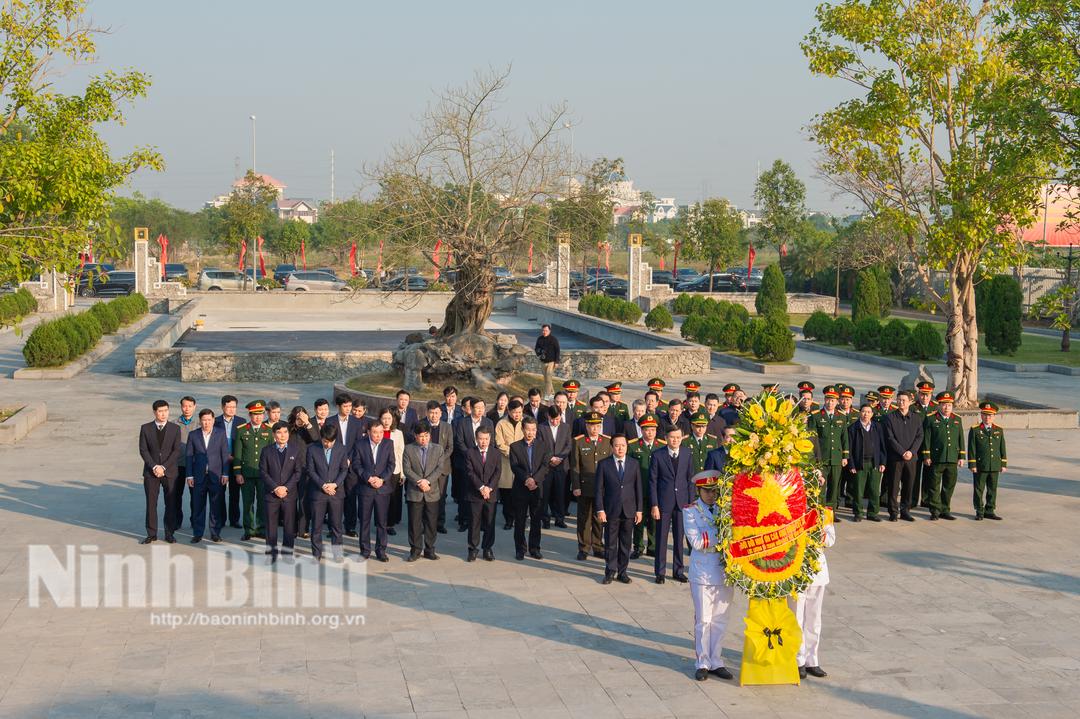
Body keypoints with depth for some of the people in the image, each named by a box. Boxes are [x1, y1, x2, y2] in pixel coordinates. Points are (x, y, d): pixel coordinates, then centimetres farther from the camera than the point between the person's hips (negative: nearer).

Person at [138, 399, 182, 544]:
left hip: (170, 471, 0)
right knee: (151, 503, 1)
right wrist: (154, 467, -12)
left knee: (171, 504, 2)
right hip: (151, 472, 0)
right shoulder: (145, 428, 4)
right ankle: (151, 534, 8)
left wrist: (163, 467, -12)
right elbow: (143, 450, -1)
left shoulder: (175, 428, 3)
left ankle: (169, 533, 10)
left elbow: (176, 451, -3)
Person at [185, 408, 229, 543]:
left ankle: (215, 533, 12)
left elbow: (225, 455, 2)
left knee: (216, 506, 2)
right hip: (199, 476, 1)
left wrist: (225, 474, -4)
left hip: (216, 476, -1)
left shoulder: (221, 433, 2)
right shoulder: (193, 435, 5)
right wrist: (189, 476, 0)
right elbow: (189, 456, 5)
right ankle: (197, 533, 12)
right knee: (198, 506, 3)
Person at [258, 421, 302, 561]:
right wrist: (275, 488, -10)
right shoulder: (266, 451, 6)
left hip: (289, 494, 0)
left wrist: (286, 487, -11)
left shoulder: (295, 450, 5)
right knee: (271, 525, 2)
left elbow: (298, 472, 0)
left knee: (289, 526, 2)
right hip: (271, 494, 0)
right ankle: (271, 554, 9)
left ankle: (287, 553, 9)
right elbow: (263, 472, 1)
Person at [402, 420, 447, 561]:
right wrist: (419, 482, -16)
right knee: (414, 523, 2)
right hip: (414, 492, -1)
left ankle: (429, 550, 15)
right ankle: (415, 550, 11)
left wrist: (428, 481, -15)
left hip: (432, 492, 1)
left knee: (432, 522, 5)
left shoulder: (438, 449, 7)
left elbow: (440, 468, -2)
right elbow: (406, 469, -4)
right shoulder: (408, 449, 3)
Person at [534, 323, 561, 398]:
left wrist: (556, 361, -12)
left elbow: (557, 350, -7)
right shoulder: (539, 339, 6)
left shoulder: (554, 339, -8)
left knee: (548, 377, -11)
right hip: (543, 361, 6)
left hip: (551, 361, -6)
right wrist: (538, 353, -7)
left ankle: (547, 394, -8)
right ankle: (552, 392, 25)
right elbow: (537, 348, 16)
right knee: (546, 377, 12)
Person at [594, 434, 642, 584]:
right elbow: (599, 489, -1)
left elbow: (638, 488, 6)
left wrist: (639, 510, 3)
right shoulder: (603, 464, -1)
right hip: (611, 511, -2)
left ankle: (622, 571, 18)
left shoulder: (634, 464, 5)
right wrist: (600, 510, -8)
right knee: (610, 543, 4)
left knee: (626, 543, 8)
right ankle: (610, 572, 15)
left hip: (629, 511, 2)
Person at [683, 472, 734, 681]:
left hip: (724, 573, 4)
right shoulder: (690, 511, -2)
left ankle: (716, 661, 20)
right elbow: (696, 542, -12)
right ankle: (702, 663, 13)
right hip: (703, 575, -3)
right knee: (703, 620, 3)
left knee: (720, 620, 10)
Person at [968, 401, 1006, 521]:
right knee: (979, 489, 2)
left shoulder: (999, 430, 10)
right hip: (980, 466, -3)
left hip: (995, 466, 3)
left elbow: (1002, 448, 12)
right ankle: (979, 511, 10)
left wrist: (1003, 464, 8)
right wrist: (972, 465, -8)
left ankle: (990, 511, 17)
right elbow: (971, 449, -4)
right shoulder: (975, 430, -2)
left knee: (992, 489, 8)